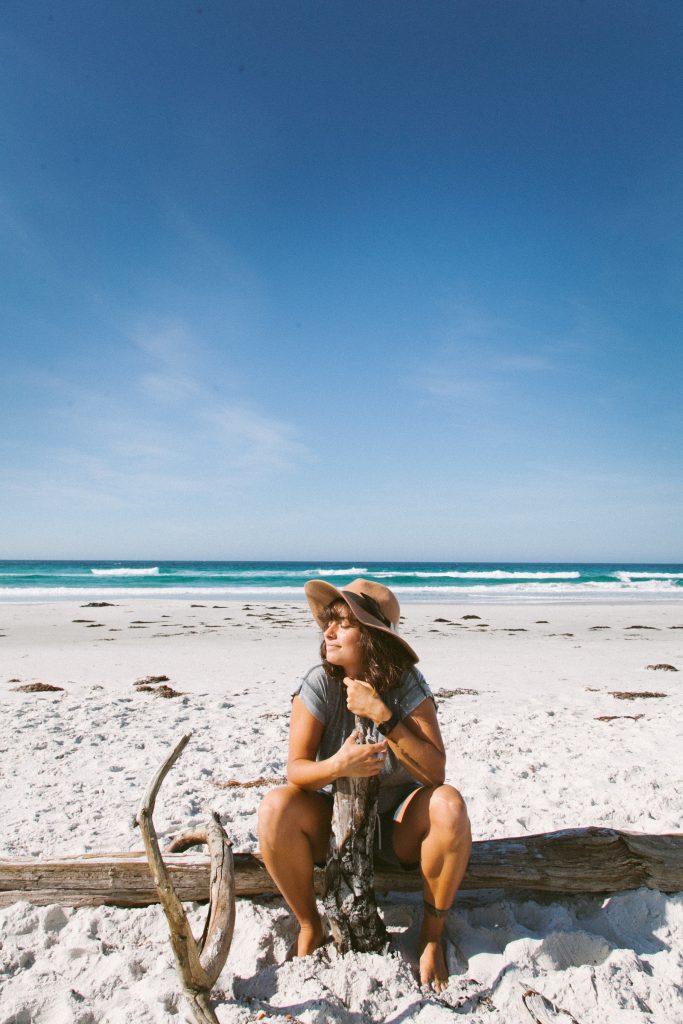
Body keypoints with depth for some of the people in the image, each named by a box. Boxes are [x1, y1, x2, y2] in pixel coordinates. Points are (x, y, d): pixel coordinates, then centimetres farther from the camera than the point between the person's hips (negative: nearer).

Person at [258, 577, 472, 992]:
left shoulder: (407, 685, -16)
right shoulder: (319, 683, -15)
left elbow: (435, 772, -23)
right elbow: (295, 768, -16)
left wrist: (382, 716, -34)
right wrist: (337, 766, -38)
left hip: (398, 824, 0)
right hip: (334, 821, 1)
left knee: (448, 805, -31)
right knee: (276, 808, -28)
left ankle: (432, 934, -6)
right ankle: (310, 927, -2)